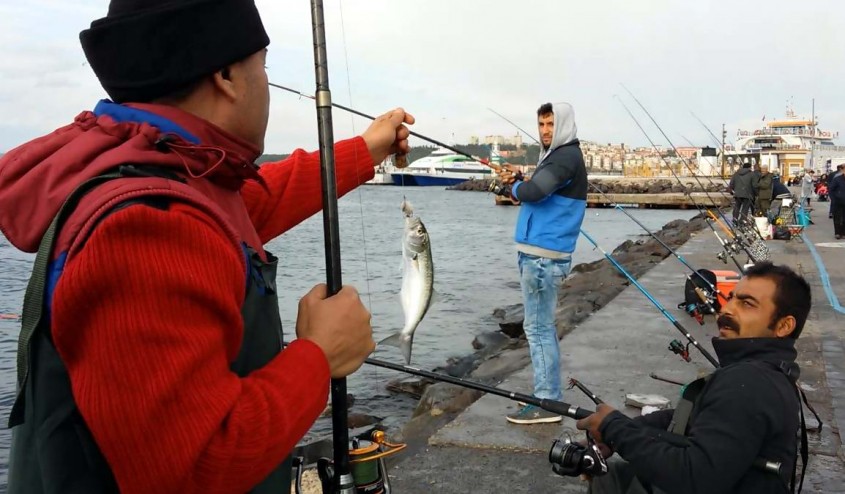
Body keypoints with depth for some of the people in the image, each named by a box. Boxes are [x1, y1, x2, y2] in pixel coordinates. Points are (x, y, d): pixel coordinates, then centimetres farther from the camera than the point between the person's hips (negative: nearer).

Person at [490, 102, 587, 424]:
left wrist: (514, 185, -5)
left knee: (538, 329, -6)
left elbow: (533, 192, -26)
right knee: (542, 327, 15)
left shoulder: (568, 157, -12)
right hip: (537, 254, 10)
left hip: (543, 257, -10)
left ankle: (547, 403, 0)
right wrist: (516, 181, 2)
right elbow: (536, 195, 20)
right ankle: (546, 394, 25)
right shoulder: (556, 156, 19)